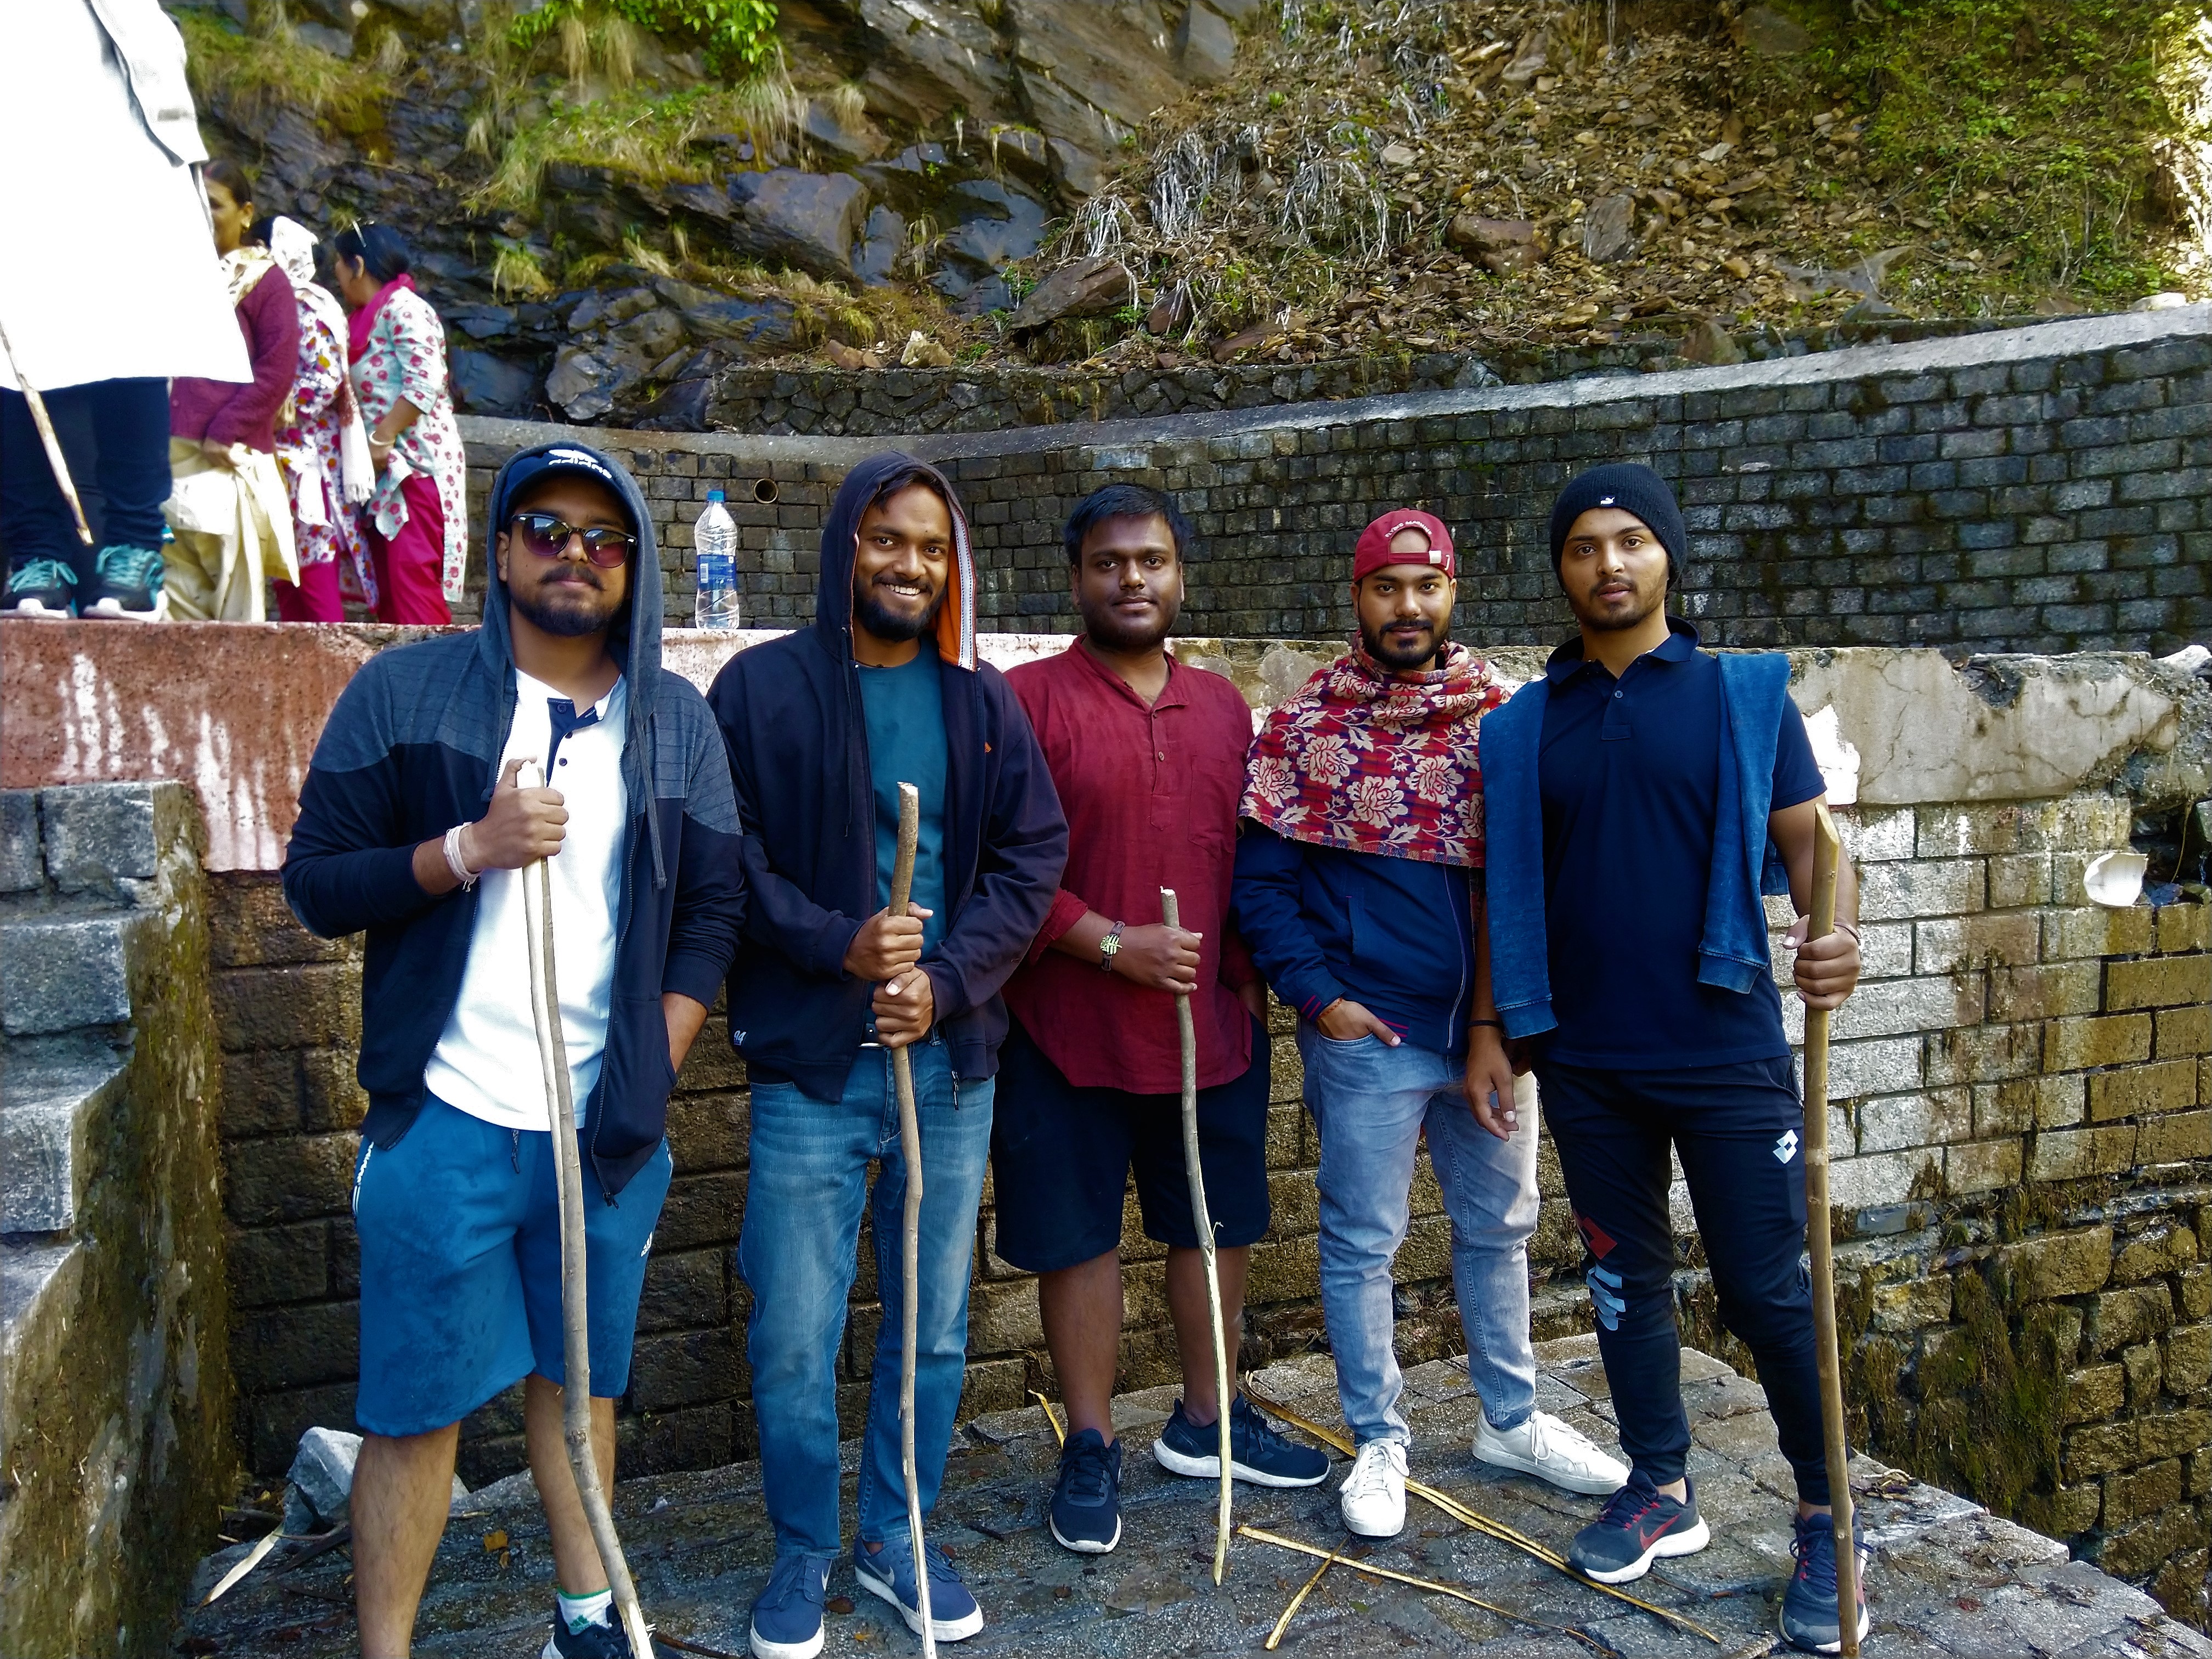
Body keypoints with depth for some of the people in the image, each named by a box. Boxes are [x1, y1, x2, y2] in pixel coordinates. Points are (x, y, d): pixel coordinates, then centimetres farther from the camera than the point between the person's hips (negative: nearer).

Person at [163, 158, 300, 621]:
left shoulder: (264, 279, 4)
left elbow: (277, 370, -6)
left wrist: (224, 434, -12)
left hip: (227, 461, -5)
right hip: (165, 455, 5)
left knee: (233, 606, -5)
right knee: (176, 599, 2)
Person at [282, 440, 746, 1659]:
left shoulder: (678, 723, 7)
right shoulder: (404, 692, -1)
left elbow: (712, 912, 8)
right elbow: (316, 883, -2)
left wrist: (653, 1071, -1)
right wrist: (468, 848, -17)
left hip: (610, 1130, 3)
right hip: (446, 1118, -2)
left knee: (579, 1377, 16)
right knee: (417, 1405, 4)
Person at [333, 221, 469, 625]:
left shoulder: (402, 307, -8)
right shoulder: (370, 317, 20)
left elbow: (426, 381, -19)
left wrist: (382, 439, -17)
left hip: (418, 462, -10)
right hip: (388, 467, 10)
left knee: (411, 573, -15)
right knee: (386, 575, 7)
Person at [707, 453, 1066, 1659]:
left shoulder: (982, 701, 7)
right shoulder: (763, 687, -2)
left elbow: (1033, 858, 4)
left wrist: (949, 982, -9)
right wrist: (836, 943, -18)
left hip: (950, 1059, 3)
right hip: (810, 1062, -3)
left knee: (934, 1324, 14)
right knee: (794, 1339, 4)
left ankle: (898, 1539, 33)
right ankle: (802, 1557, 26)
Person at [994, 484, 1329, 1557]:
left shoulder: (1222, 706, 10)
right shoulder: (1026, 700, -7)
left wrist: (1251, 976, 9)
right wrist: (1111, 944, -18)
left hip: (1213, 1023, 5)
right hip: (1068, 1026, -5)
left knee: (1218, 1223, 15)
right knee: (1077, 1234, 7)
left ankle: (1206, 1422, 34)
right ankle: (1091, 1448, 24)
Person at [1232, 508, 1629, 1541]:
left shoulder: (1502, 713, 3)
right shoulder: (1305, 725, -4)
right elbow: (1260, 880, -4)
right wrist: (1317, 996, -11)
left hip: (1490, 1028, 4)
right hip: (1365, 1032, -3)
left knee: (1499, 1225, 17)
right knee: (1362, 1241, 6)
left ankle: (1510, 1419, 35)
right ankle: (1378, 1443, 23)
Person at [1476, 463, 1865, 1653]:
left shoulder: (1746, 693, 0)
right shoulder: (1523, 727, 6)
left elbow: (1809, 843, -3)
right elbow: (1506, 890, 9)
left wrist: (1837, 931, -24)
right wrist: (1488, 1030, 6)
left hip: (1726, 1051, -3)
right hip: (1584, 1062, 3)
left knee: (1770, 1294, 2)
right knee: (1623, 1276, 14)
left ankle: (1829, 1525, 20)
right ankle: (1661, 1490, 31)